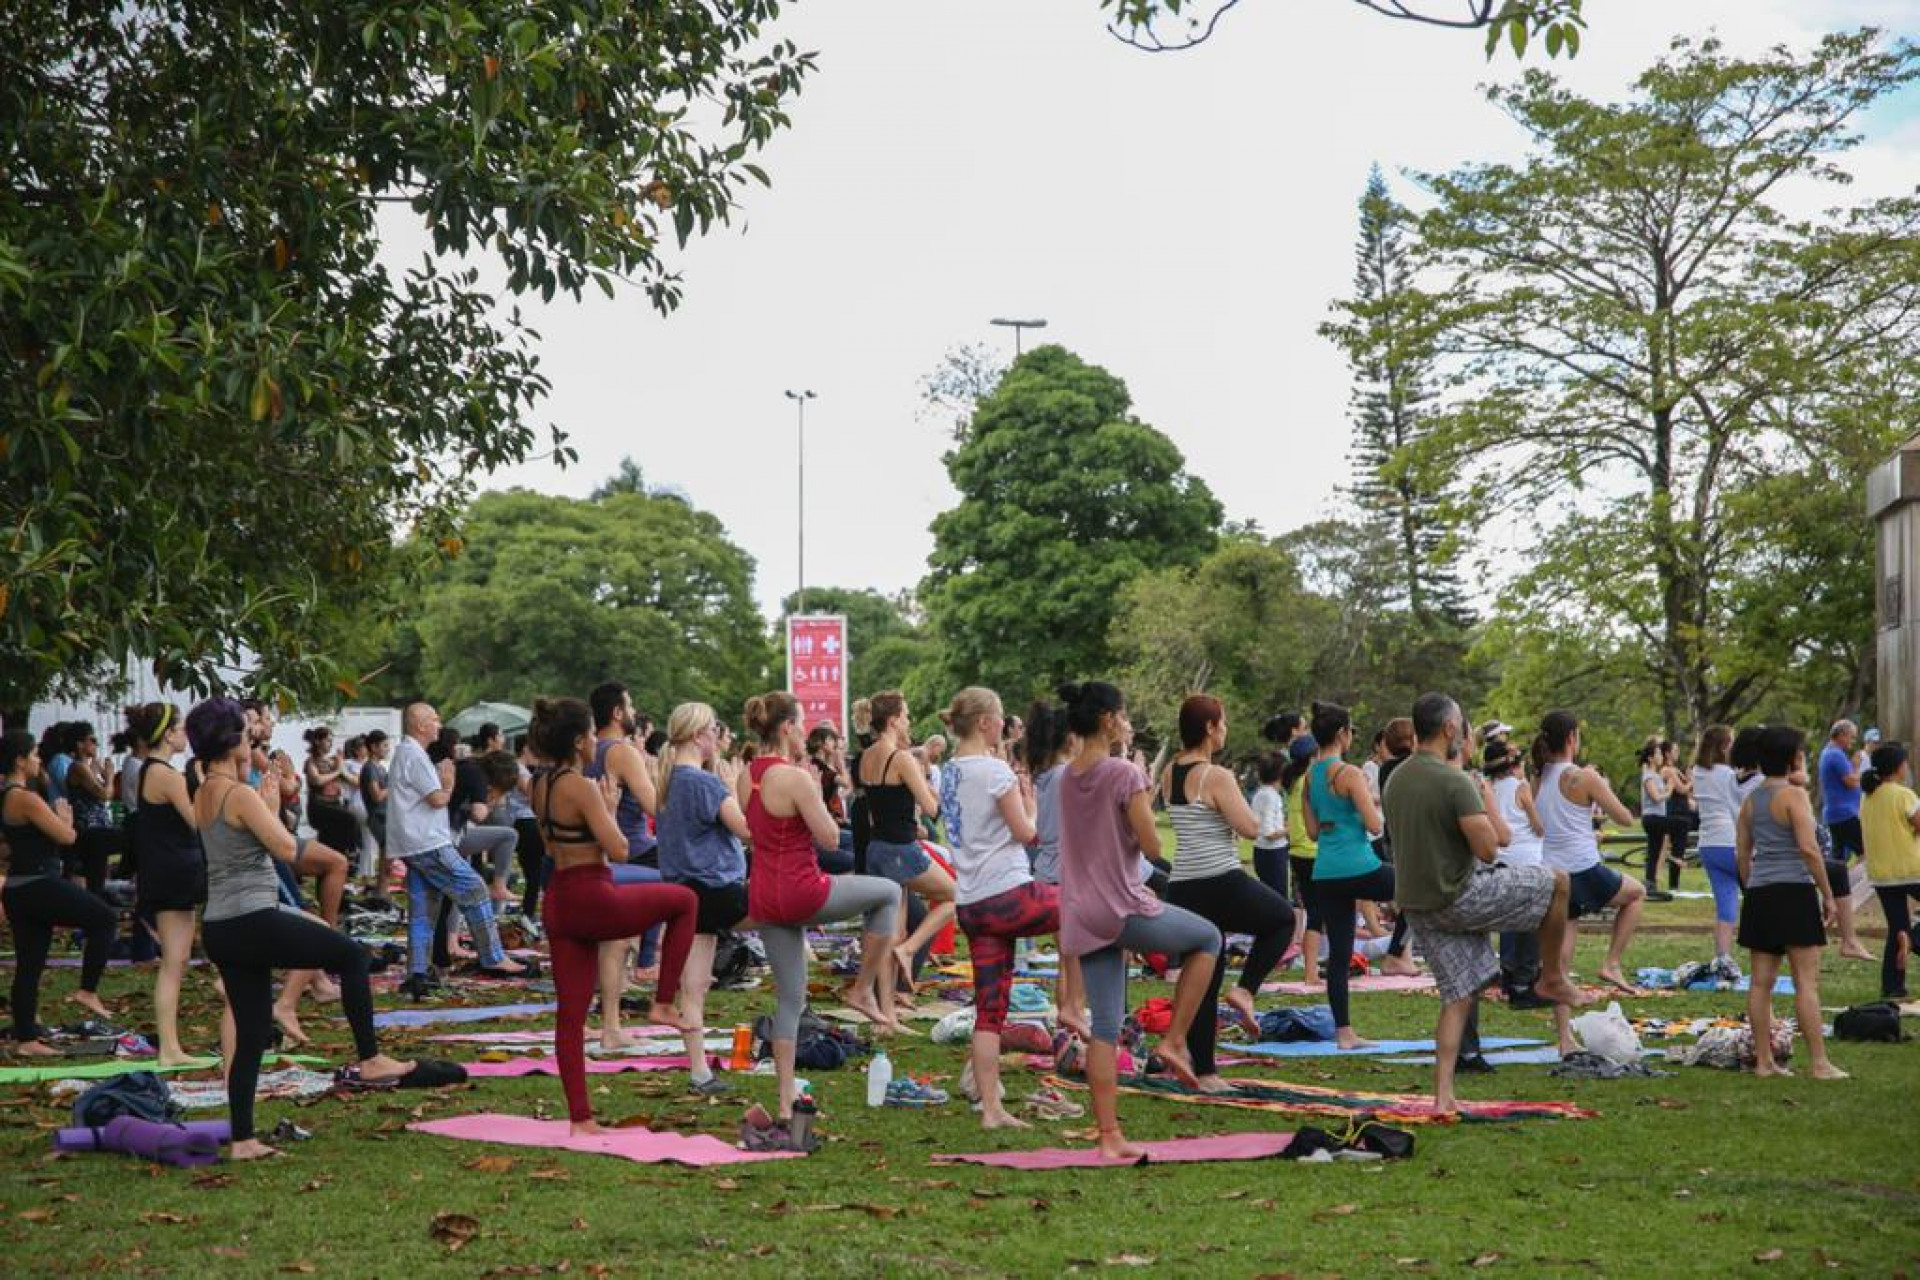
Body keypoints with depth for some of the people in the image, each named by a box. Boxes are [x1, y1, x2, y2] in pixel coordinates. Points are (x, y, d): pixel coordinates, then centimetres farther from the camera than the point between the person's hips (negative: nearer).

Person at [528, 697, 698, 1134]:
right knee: (685, 900, 14)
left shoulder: (541, 786, 10)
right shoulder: (580, 786, -17)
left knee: (571, 1013, 10)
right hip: (592, 898, -8)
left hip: (558, 902, 8)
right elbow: (618, 850, -18)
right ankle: (664, 1003, 12)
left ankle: (579, 1118, 12)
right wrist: (608, 807, -2)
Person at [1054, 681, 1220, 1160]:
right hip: (1124, 907, -7)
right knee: (1208, 938, 19)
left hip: (1082, 914, 7)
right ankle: (1174, 1040, 13)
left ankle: (1110, 1137, 8)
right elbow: (1151, 845, -12)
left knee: (1105, 1029, 9)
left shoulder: (1067, 777, 8)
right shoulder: (1125, 774, -14)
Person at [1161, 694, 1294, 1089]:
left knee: (1203, 981, 11)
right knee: (1283, 917, 21)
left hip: (1183, 886, 7)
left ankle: (1204, 1072, 11)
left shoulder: (1169, 774, 10)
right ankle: (1245, 990, 6)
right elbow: (1250, 828, -14)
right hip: (1222, 883, -7)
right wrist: (1237, 798, 3)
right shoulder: (1216, 777, -14)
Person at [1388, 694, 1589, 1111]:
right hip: (1458, 898, -8)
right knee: (1556, 882, 8)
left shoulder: (1395, 780, 8)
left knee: (1459, 994, 12)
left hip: (1417, 903, 8)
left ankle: (1442, 1096, 3)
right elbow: (1488, 849, -20)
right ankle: (1553, 979, 21)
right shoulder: (1456, 782, -19)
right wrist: (1487, 799, -4)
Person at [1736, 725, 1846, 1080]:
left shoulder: (1750, 800, 12)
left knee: (1761, 982, 8)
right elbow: (1809, 848, -17)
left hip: (1759, 894, 7)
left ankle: (1763, 1061, 12)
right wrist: (1828, 894, -10)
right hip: (1794, 890, -7)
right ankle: (1820, 1064, -5)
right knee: (1807, 981, -5)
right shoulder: (1794, 795, -10)